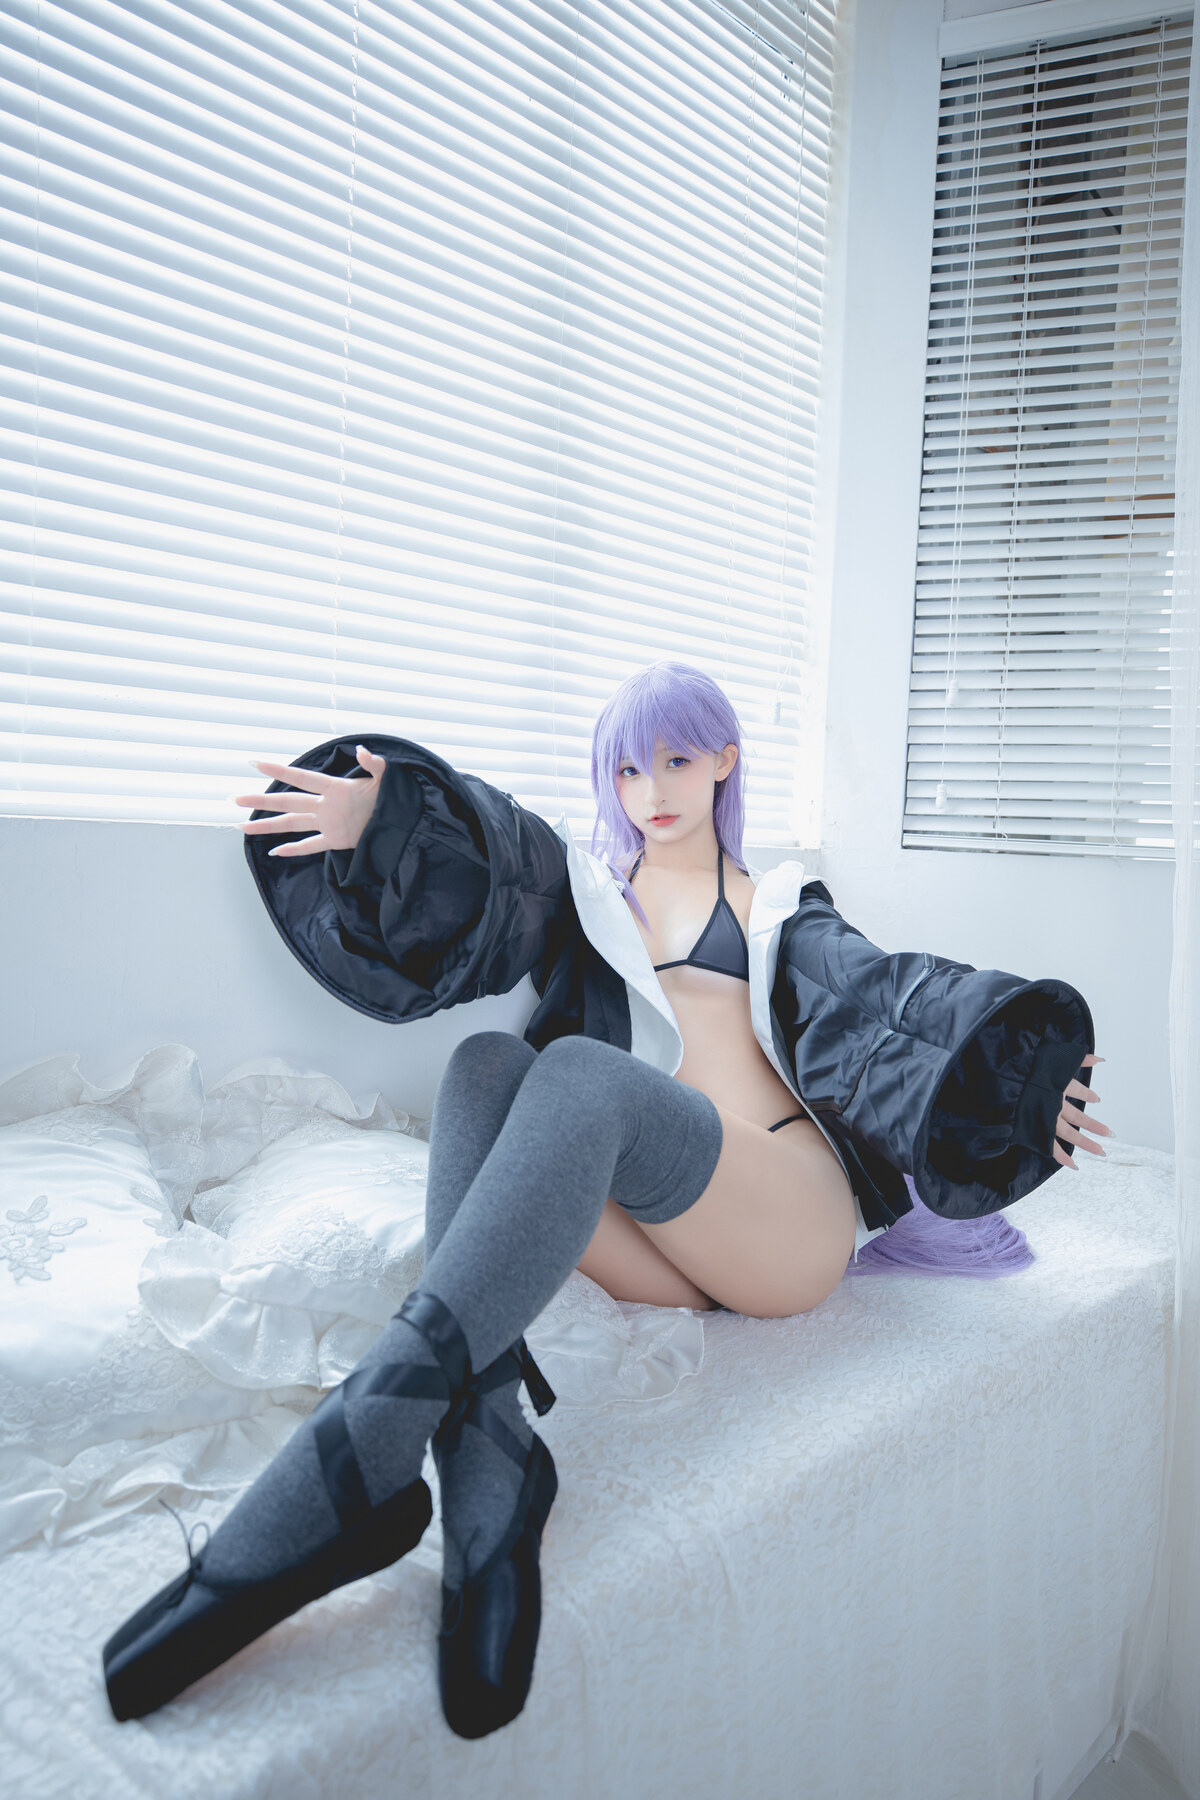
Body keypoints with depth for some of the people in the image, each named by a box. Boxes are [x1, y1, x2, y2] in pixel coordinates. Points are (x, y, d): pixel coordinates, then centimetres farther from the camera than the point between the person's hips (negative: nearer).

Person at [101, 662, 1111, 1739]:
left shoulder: (779, 905, 24)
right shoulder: (583, 885, 27)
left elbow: (882, 1004, 5)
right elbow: (473, 895, 4)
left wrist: (1019, 1075, -15)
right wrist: (380, 821, -18)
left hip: (787, 1221, -2)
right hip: (651, 1243, 2)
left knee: (586, 1075, -30)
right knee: (487, 1066, -25)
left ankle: (366, 1443, -47)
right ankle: (487, 1458, -44)